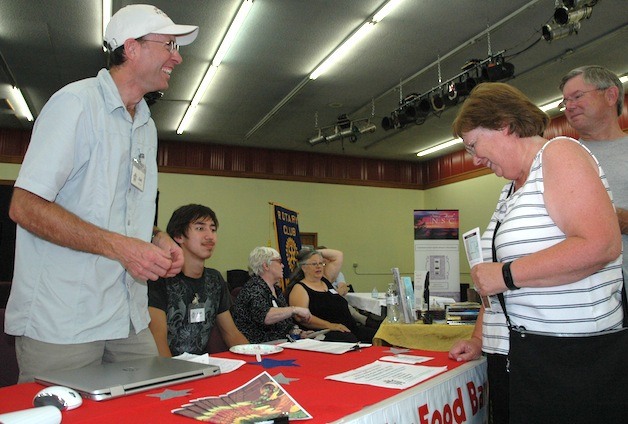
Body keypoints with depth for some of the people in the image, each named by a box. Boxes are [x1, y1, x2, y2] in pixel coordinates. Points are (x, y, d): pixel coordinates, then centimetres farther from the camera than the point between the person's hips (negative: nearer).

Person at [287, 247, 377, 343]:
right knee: (351, 340, -37)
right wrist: (330, 326, -20)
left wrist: (317, 252, 22)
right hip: (324, 333, -8)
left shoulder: (325, 280, 20)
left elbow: (338, 255, 28)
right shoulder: (299, 288, 1)